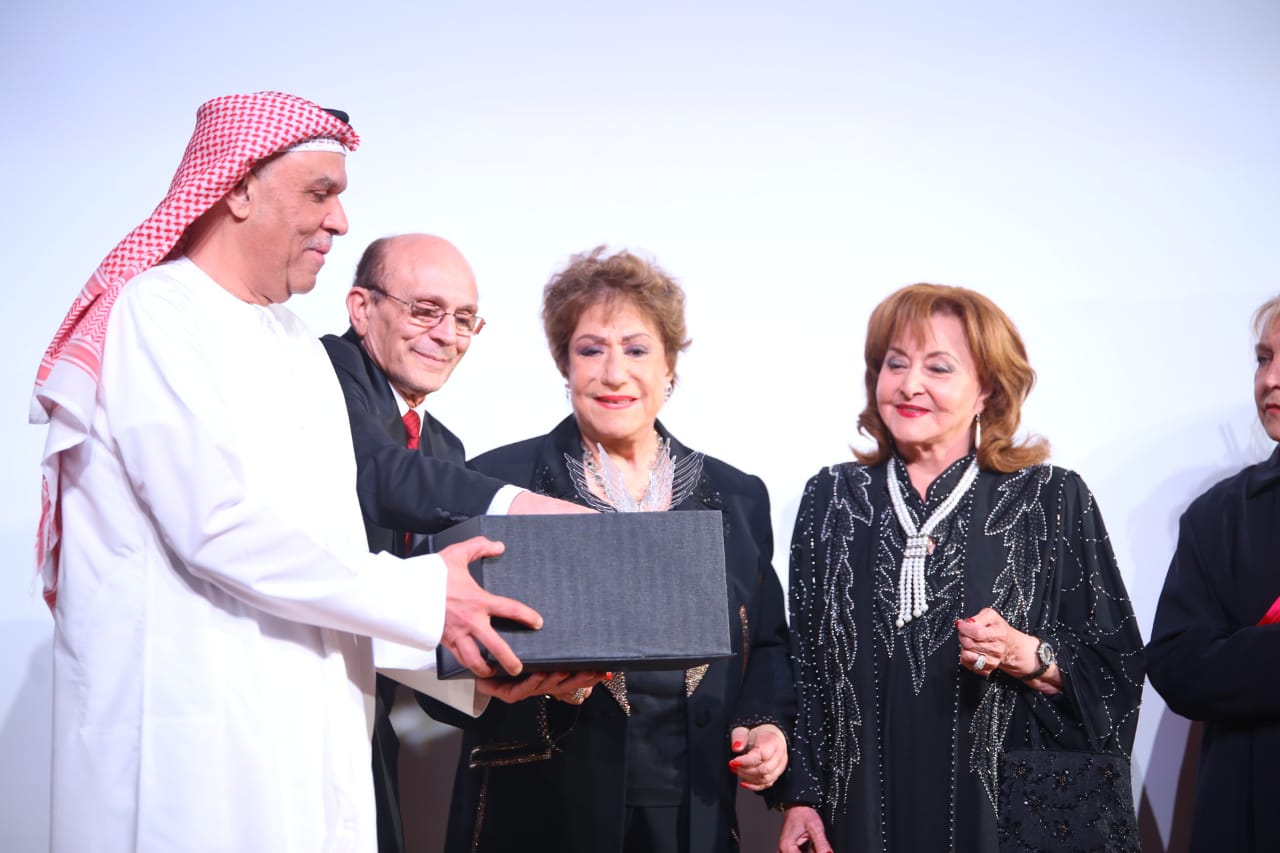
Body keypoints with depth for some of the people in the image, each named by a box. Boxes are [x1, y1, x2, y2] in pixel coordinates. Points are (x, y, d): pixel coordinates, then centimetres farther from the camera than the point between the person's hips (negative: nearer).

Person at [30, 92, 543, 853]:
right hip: (191, 736, -8)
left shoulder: (301, 346, 19)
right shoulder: (155, 316, -9)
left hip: (312, 728, 8)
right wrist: (424, 597, -12)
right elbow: (222, 527, -18)